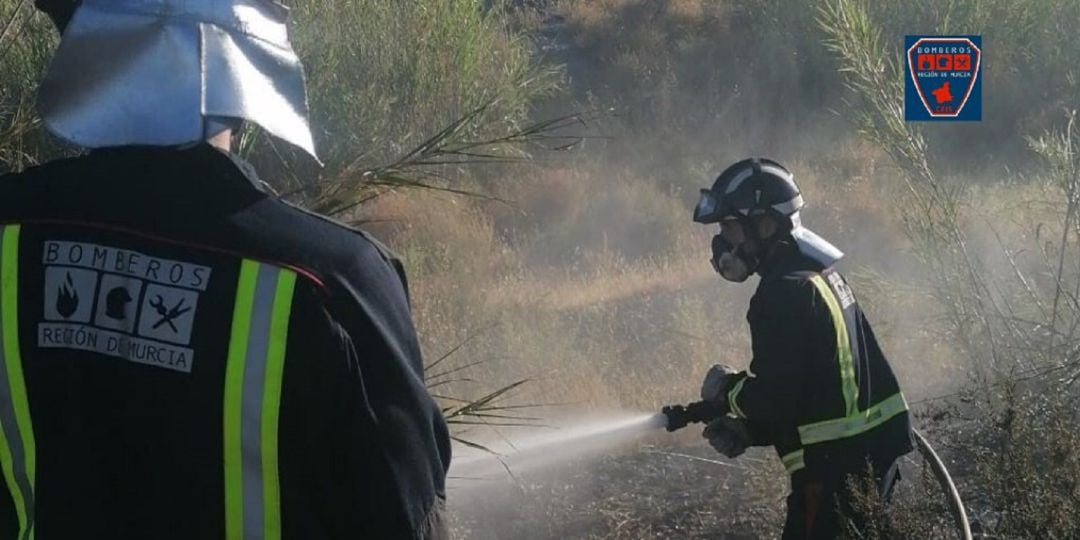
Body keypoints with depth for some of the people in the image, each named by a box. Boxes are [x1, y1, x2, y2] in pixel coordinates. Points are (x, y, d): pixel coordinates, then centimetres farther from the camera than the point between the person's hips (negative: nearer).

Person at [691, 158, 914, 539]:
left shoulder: (784, 293, -17)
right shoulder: (819, 274, 14)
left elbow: (775, 396, -21)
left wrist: (728, 389, -1)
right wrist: (747, 430, 11)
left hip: (834, 465, -10)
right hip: (871, 450, 10)